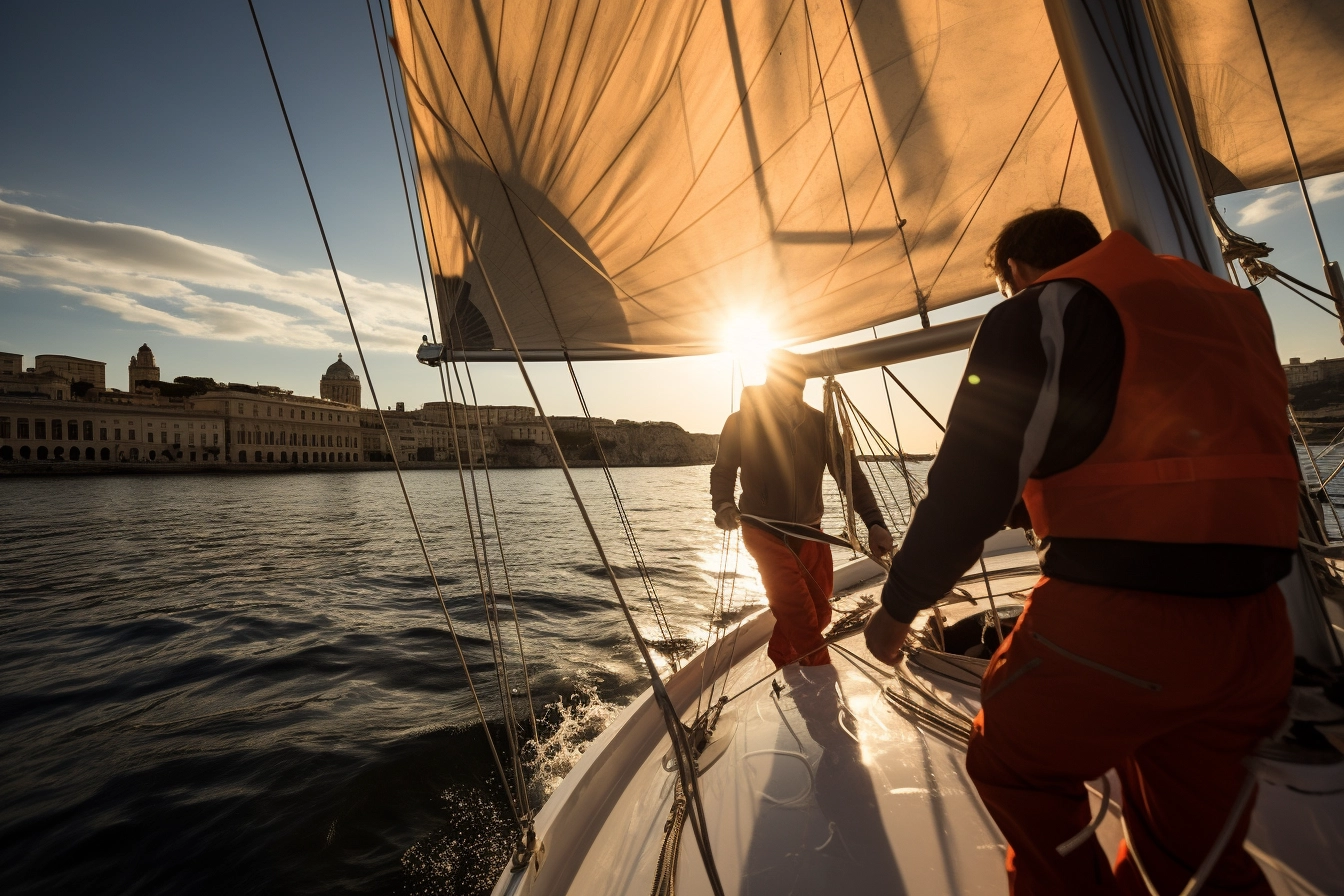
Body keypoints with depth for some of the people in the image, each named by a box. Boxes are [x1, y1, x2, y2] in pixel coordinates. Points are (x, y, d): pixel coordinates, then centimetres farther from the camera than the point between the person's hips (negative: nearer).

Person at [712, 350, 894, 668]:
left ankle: (780, 658, 36)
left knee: (819, 611, 11)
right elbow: (723, 471, 1)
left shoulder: (819, 423, -5)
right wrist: (723, 503, -18)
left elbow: (848, 473, -7)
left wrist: (874, 522, -19)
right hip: (765, 532, -4)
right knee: (798, 610, -16)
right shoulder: (742, 421, -10)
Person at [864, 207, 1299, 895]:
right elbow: (1243, 462, 21)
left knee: (1010, 764, 18)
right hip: (1255, 626, 8)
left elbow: (969, 486, -13)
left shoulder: (1037, 315, -5)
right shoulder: (1229, 304, 18)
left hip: (1115, 622, -7)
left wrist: (898, 604, -3)